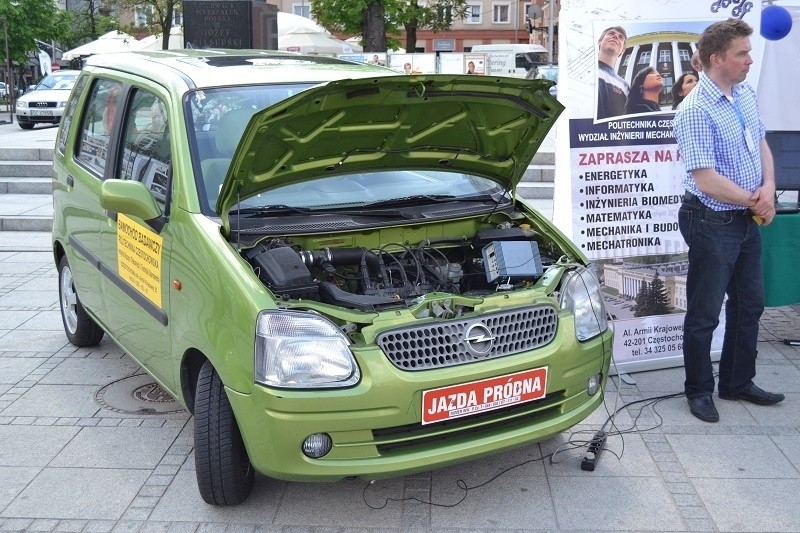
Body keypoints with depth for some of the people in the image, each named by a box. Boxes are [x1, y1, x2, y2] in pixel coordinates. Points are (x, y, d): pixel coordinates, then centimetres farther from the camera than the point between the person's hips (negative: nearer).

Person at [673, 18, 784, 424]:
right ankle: (699, 390, 21)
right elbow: (706, 181, -24)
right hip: (713, 223, -9)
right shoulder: (696, 111, -21)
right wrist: (755, 201, -11)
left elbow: (761, 146, 15)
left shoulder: (745, 94, 5)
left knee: (749, 305, 18)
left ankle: (738, 382, 33)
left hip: (748, 220, 9)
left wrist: (768, 188, -4)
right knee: (705, 313, 4)